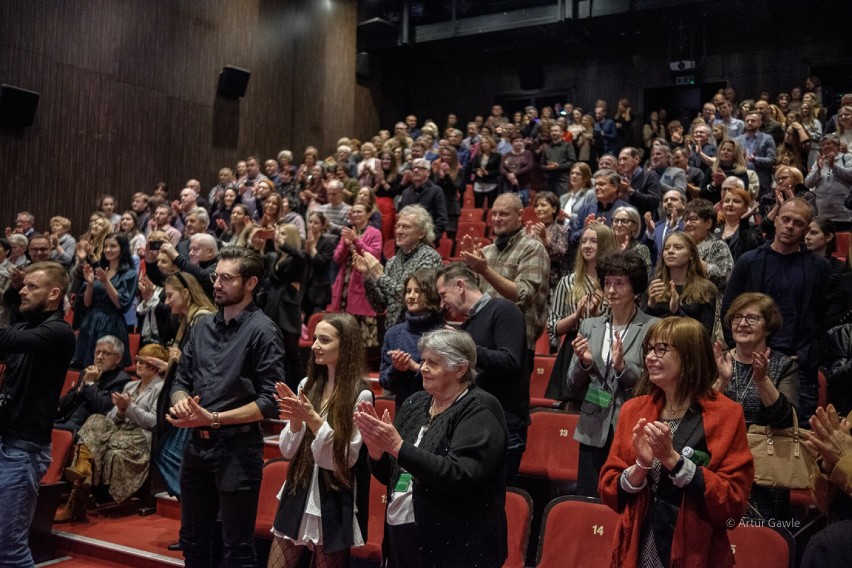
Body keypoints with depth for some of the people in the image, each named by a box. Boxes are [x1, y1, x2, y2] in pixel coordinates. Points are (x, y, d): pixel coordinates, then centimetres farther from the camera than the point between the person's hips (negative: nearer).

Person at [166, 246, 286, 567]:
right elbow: (180, 381, 13)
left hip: (238, 448, -7)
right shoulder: (202, 327, 9)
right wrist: (181, 402, -10)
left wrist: (213, 418, -19)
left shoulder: (262, 331, -11)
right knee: (192, 542, 20)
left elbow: (270, 401, -17)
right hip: (197, 445, 7)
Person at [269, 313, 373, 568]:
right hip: (298, 495, 5)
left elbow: (344, 459, -14)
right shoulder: (307, 384, 3)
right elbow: (287, 450, 3)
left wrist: (313, 419, -22)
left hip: (333, 503, -5)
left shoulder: (360, 395, -12)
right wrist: (296, 419, -15)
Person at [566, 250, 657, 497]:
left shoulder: (654, 329, -3)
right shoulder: (589, 326, 9)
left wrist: (622, 366, -19)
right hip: (594, 433, 4)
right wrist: (583, 363, -8)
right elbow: (573, 386, 11)